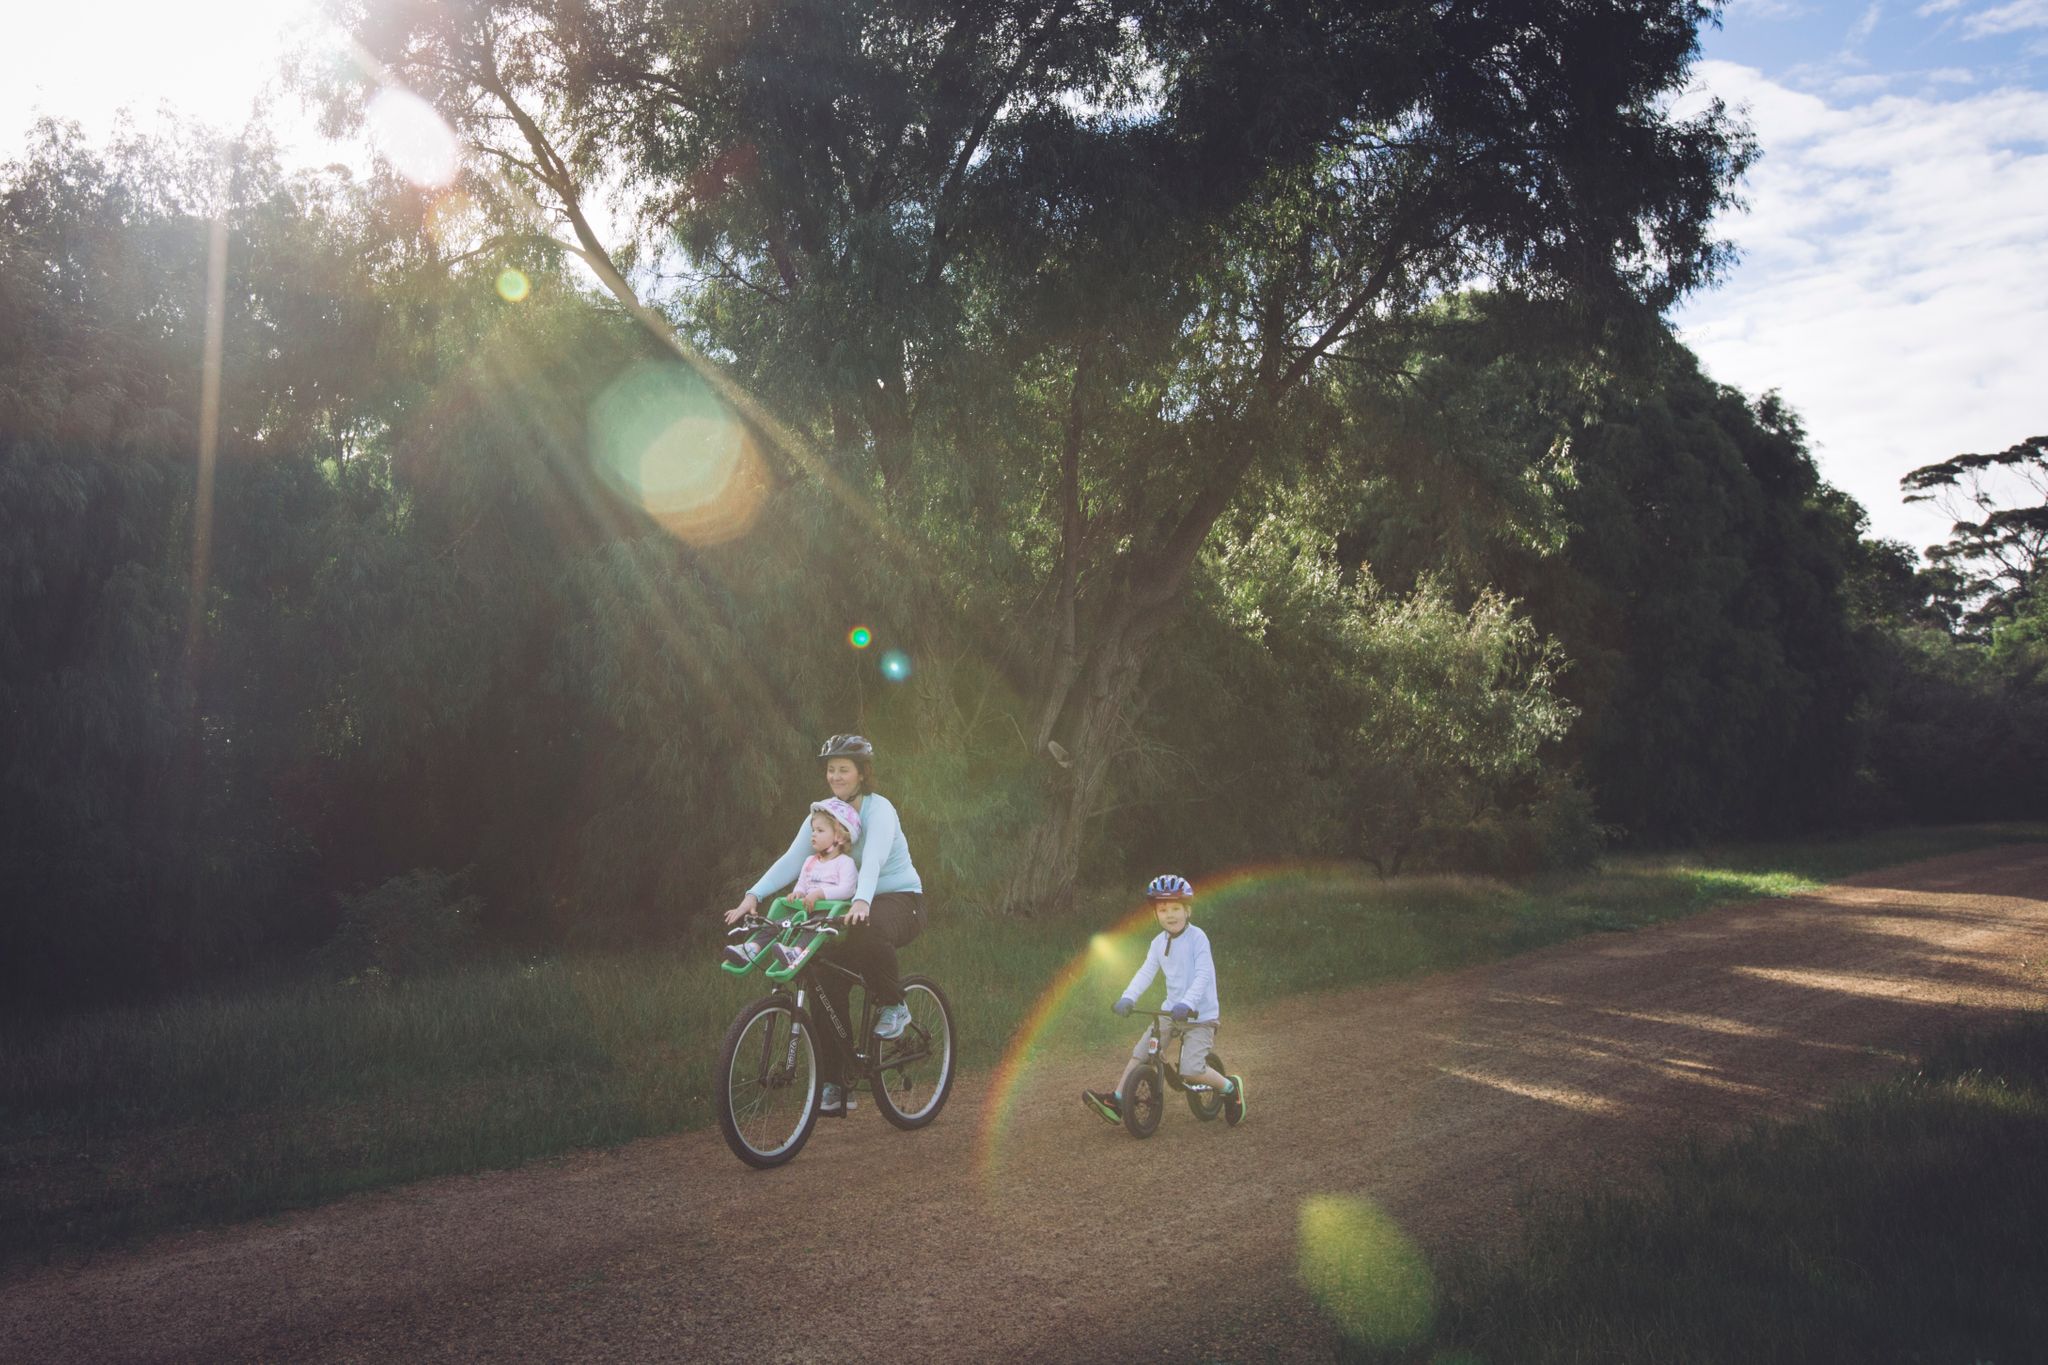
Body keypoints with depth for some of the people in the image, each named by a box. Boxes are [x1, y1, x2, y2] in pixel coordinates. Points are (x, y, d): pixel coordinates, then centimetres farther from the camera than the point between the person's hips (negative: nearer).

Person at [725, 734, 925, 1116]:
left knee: (868, 933, -40)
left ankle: (894, 1005, -12)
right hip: (853, 904, 6)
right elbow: (792, 859, -8)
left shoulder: (878, 810, -15)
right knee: (826, 980, -11)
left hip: (901, 900, -6)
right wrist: (753, 895, -23)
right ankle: (834, 1086, -2)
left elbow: (873, 860, -34)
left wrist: (861, 903, -52)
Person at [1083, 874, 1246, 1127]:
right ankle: (1116, 1101, 2)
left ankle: (1230, 1087, 7)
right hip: (1171, 1010, 6)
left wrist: (1187, 1004, -37)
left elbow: (1203, 976, -23)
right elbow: (1145, 972, -2)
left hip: (1200, 1014, -6)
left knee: (1190, 1069, -17)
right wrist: (1127, 998, -18)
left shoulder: (1197, 938, -15)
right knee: (1139, 1052, -3)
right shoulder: (1159, 942, 4)